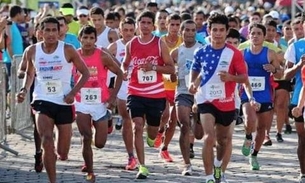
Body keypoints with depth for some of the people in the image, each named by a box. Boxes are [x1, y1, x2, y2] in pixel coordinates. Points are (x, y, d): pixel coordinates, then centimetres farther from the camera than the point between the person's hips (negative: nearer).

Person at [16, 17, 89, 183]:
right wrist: (25, 90, -1)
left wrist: (73, 93, -12)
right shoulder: (32, 51, -1)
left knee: (63, 153, 6)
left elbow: (85, 73, 0)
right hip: (42, 101, 0)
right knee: (47, 141, -23)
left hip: (64, 102, 0)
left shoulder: (67, 50, -8)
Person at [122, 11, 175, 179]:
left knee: (153, 129, 10)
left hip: (156, 94, 0)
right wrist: (124, 72, -4)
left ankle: (151, 138, 51)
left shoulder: (160, 44, -4)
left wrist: (153, 67, -17)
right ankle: (142, 167, -13)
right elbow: (125, 64, 19)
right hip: (136, 93, 0)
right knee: (138, 127, -14)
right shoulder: (131, 44, 3)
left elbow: (171, 69, -2)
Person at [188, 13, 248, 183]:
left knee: (223, 139, 20)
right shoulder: (201, 52, -2)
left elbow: (244, 77, -8)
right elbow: (195, 71, 15)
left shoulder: (234, 53, -9)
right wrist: (193, 83, -5)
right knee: (209, 137, -20)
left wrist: (231, 77, -28)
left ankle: (218, 164, 51)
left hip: (227, 103, 1)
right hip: (206, 100, -1)